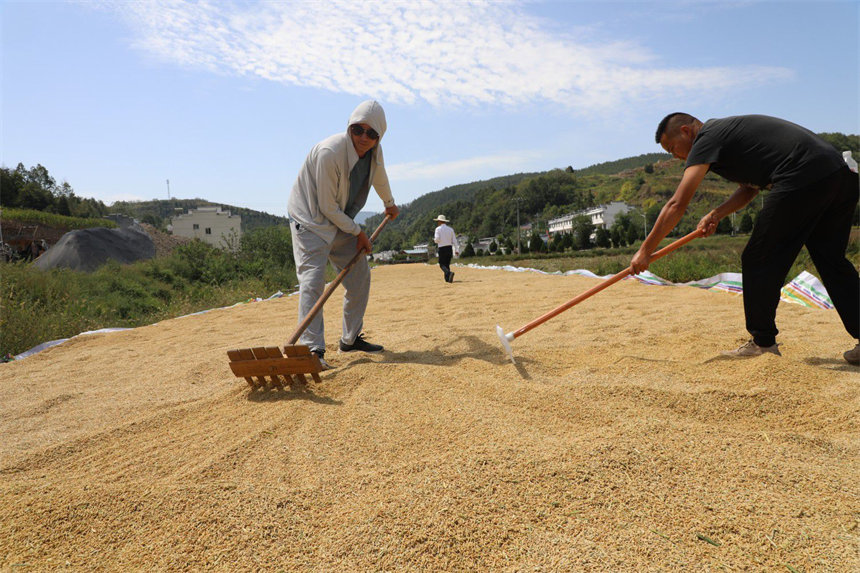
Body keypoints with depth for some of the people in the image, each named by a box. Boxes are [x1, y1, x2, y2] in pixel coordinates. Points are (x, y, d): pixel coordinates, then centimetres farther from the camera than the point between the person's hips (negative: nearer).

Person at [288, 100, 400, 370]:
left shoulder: (373, 151, -6)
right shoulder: (329, 152, -29)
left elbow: (379, 177, 20)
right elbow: (328, 208, -24)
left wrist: (389, 204, 35)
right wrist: (358, 233, -14)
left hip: (342, 222, 8)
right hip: (310, 218, -7)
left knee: (360, 276, 6)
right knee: (312, 279, -20)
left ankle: (350, 339, 18)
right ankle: (313, 349, -23)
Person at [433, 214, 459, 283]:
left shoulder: (438, 229, -4)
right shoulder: (450, 229, 9)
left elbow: (437, 239, -15)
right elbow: (454, 240, 6)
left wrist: (435, 240, 10)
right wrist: (456, 250, 7)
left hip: (442, 248, -5)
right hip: (450, 248, 5)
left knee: (442, 265, -1)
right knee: (447, 264, 15)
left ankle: (449, 273, -27)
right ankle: (447, 278, 9)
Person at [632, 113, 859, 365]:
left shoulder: (707, 139, -3)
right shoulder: (728, 130, 25)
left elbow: (677, 204, -11)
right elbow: (750, 188, 25)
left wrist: (646, 250, -8)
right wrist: (717, 214, 9)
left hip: (803, 178, -10)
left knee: (759, 260, 0)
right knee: (832, 261, 15)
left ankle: (763, 342, 9)